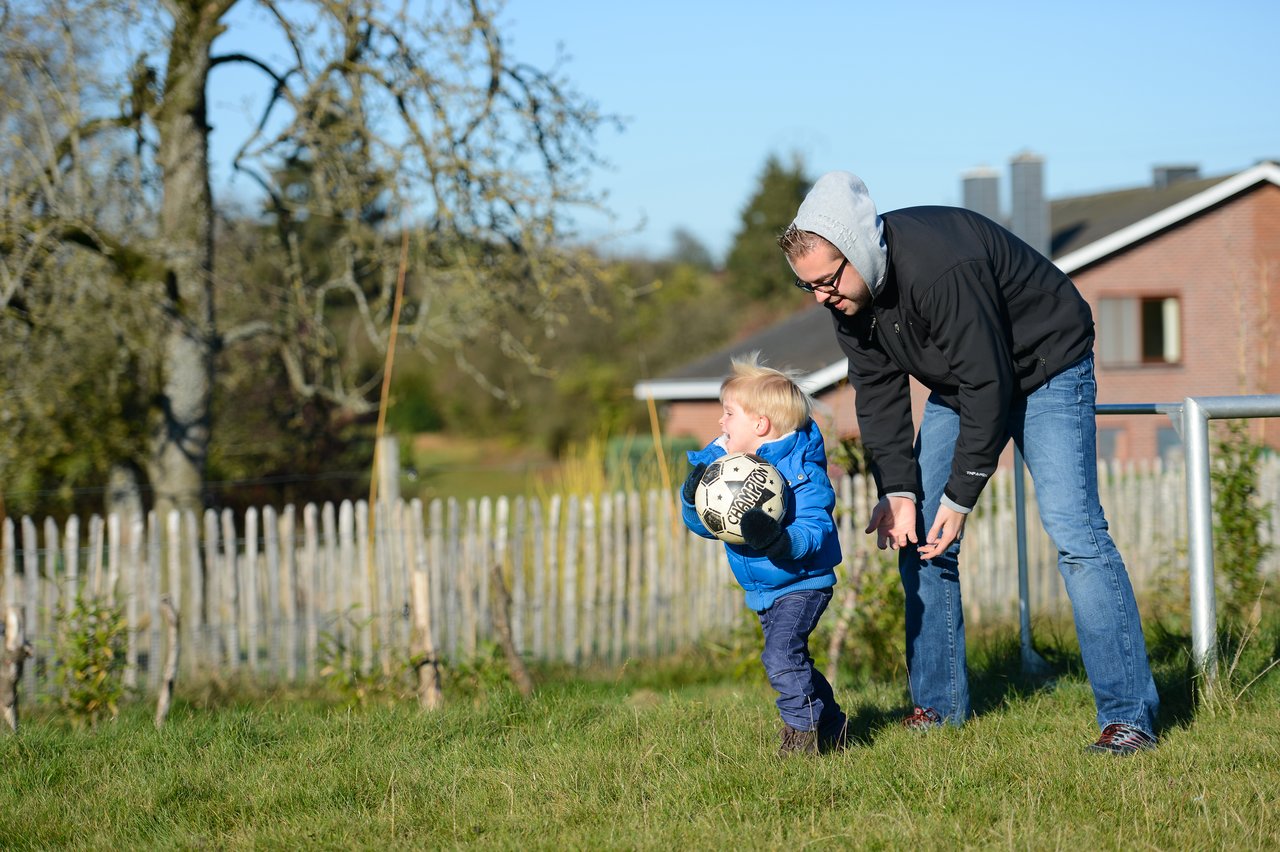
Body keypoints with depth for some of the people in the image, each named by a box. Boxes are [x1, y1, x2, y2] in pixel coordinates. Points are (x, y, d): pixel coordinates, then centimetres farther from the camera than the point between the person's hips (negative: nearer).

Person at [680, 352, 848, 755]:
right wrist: (693, 499, -18)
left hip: (803, 583, -9)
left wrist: (778, 541, -47)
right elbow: (704, 525, 3)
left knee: (781, 655, -22)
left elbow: (815, 532, -29)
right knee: (791, 661, 18)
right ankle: (831, 725, 32)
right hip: (763, 589, 9)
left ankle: (803, 730, -9)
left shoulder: (801, 470, -21)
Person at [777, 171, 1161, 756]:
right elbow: (877, 390, -5)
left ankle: (1129, 716, -17)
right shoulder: (847, 290, -12)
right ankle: (938, 703, 12)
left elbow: (988, 384, -33)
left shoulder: (940, 268, -37)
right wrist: (898, 490, -15)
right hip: (960, 382, 8)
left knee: (1072, 528, -18)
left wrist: (961, 498, -27)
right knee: (916, 530, 2)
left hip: (1046, 365, -8)